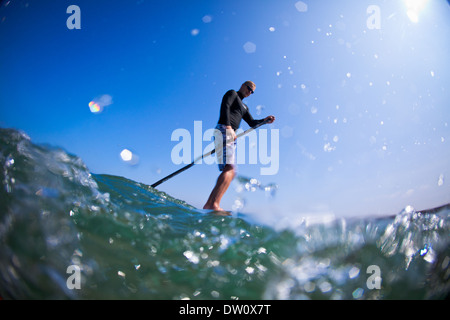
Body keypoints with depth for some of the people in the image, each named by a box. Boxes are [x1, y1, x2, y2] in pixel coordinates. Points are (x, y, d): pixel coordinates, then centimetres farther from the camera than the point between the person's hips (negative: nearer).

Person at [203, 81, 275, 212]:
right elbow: (224, 107, -8)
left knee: (231, 172, 0)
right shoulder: (232, 93, 10)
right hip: (223, 130, -9)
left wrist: (265, 120, 11)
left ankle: (208, 205, -6)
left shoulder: (244, 107, 35)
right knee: (229, 168, -25)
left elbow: (252, 123, 29)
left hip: (231, 136, 9)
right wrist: (228, 127, -22)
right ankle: (214, 204, -36)